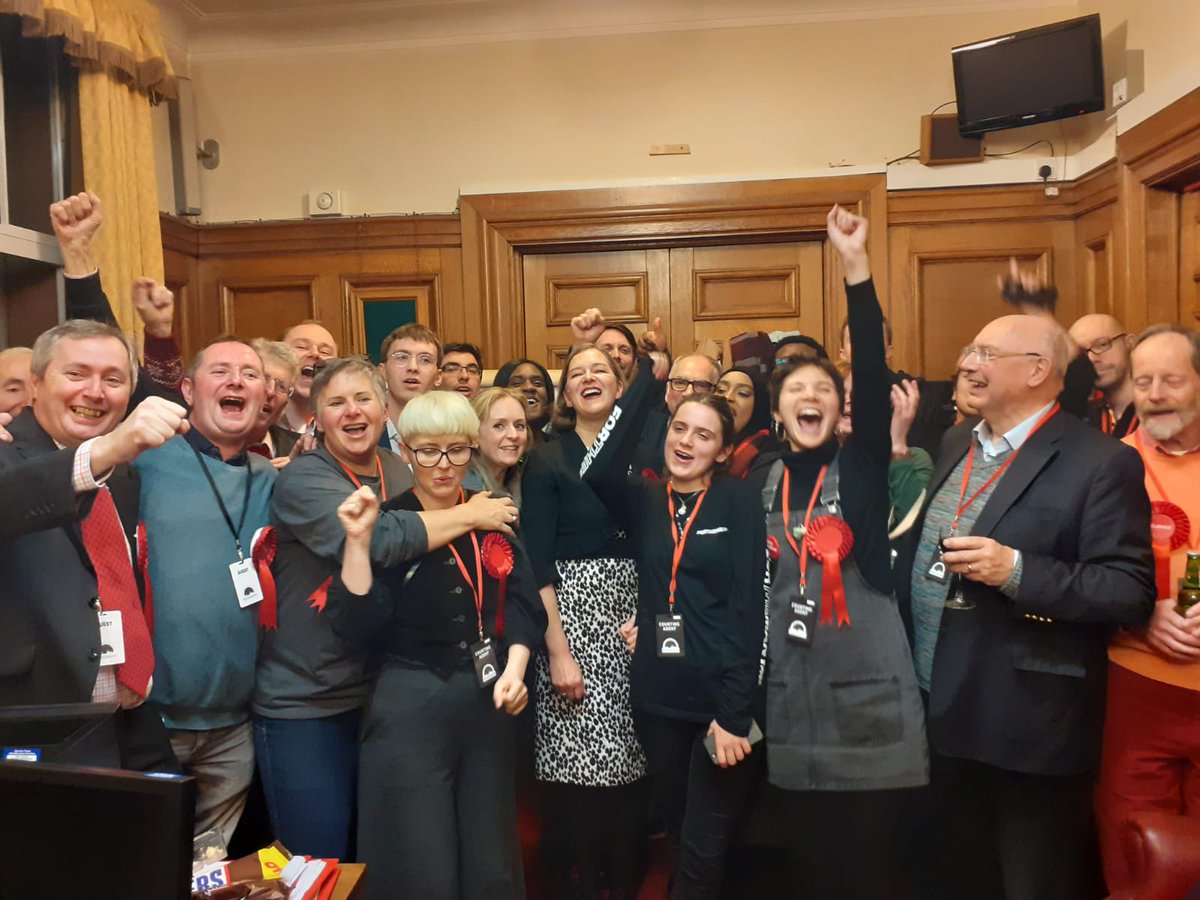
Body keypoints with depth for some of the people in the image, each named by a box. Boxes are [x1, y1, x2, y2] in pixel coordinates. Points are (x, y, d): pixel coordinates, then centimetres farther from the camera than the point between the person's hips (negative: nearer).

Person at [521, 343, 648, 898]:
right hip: (572, 610, -4)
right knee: (575, 770, -3)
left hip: (631, 612, 4)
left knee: (627, 766, 7)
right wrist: (557, 651, -15)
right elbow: (537, 563, -8)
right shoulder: (546, 462, -1)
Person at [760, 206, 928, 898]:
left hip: (870, 698, -3)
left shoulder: (862, 467, -2)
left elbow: (874, 374, -18)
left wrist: (857, 264, -26)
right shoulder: (761, 483, 6)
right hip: (791, 703, 3)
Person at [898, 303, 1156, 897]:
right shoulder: (956, 444, 9)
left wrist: (1017, 571, -27)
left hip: (1028, 729, -6)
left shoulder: (1101, 462, -13)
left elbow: (1133, 593, -18)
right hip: (941, 714, 7)